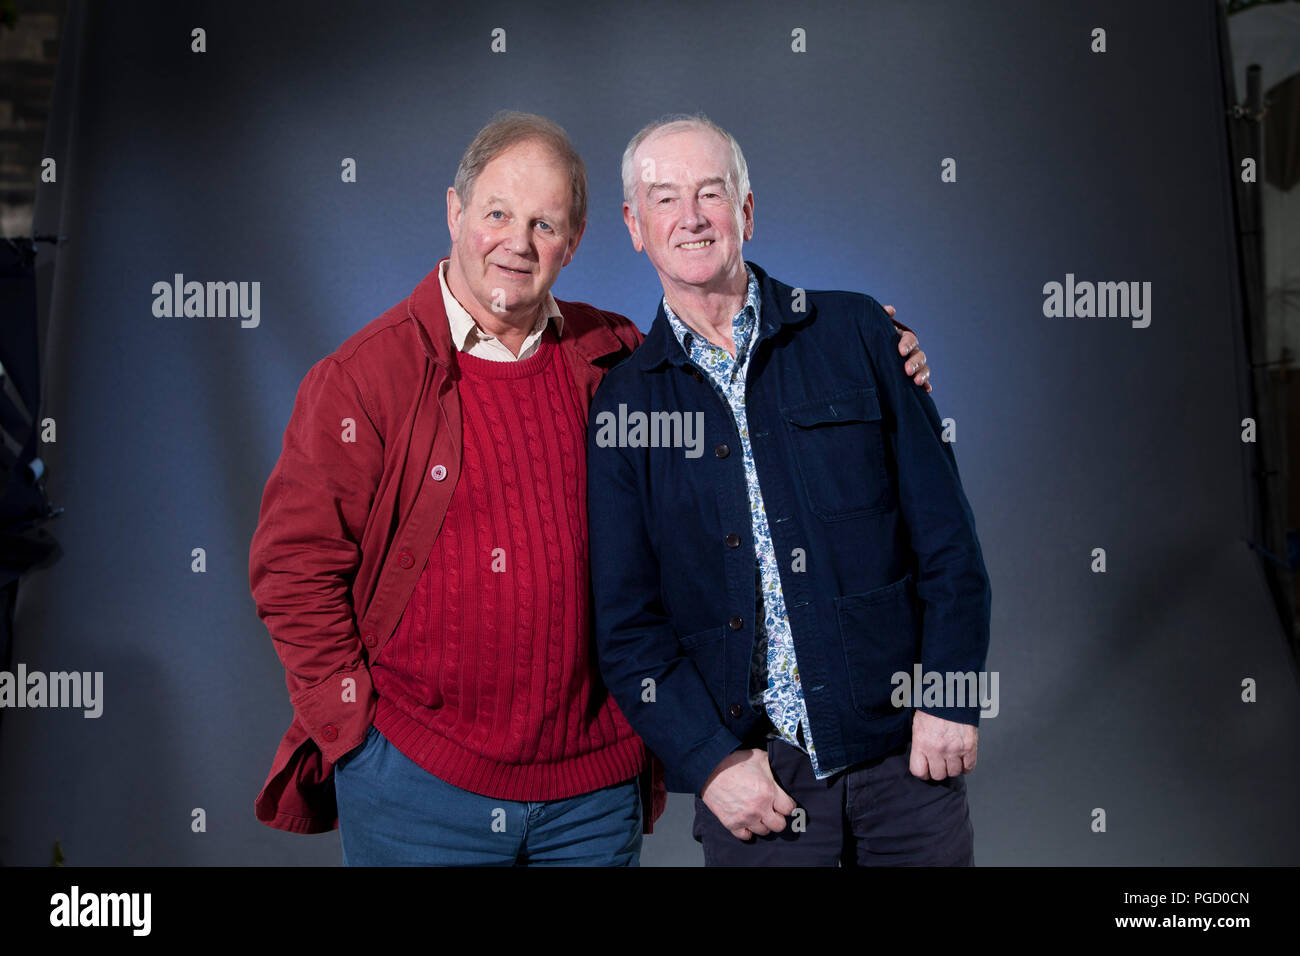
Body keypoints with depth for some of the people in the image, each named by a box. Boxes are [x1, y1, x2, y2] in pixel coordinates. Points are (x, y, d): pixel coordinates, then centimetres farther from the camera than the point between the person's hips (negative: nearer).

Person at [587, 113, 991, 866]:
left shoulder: (855, 332, 1)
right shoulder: (623, 403, 1)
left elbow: (947, 532, 1)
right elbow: (626, 622, 0)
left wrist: (951, 698, -4)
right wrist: (708, 761, -8)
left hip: (904, 750, 1)